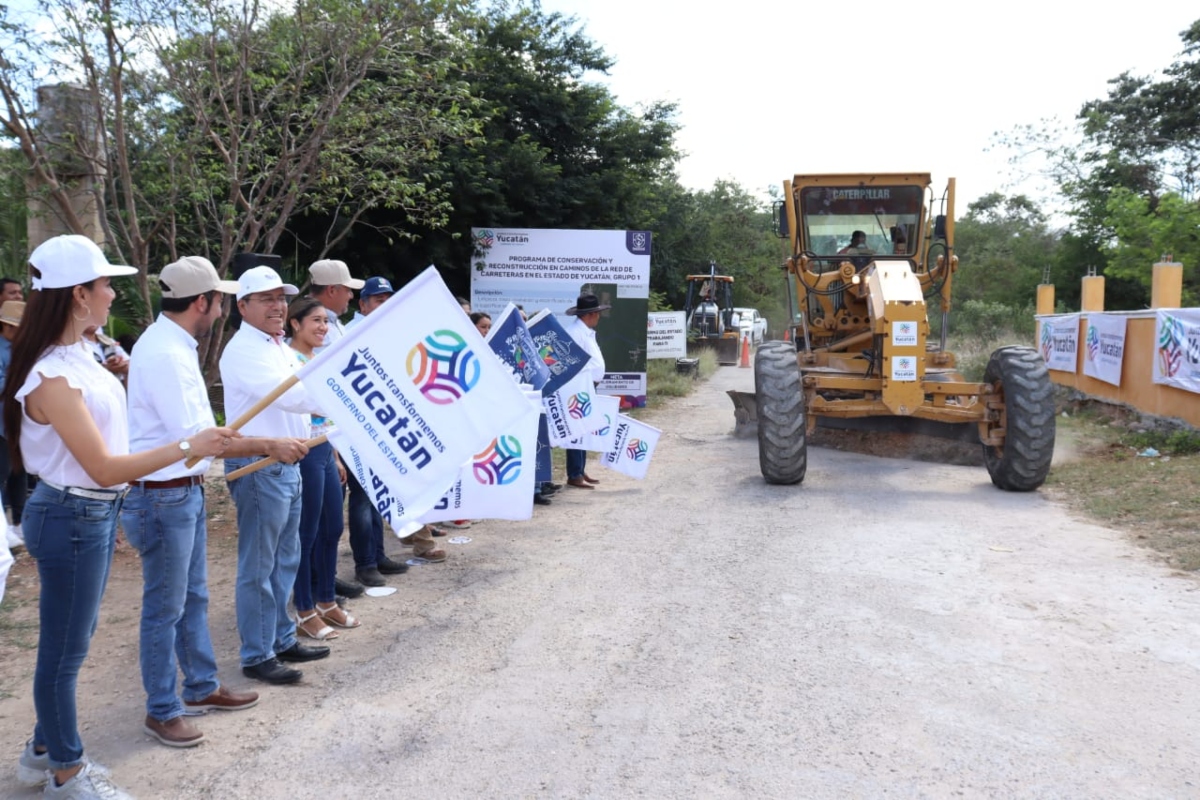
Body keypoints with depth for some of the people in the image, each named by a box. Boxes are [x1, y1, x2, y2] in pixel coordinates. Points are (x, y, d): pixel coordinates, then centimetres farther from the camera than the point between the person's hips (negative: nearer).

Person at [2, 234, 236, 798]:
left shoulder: (79, 356, 4)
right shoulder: (53, 377, -24)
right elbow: (103, 468, -26)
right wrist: (187, 447, -25)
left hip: (94, 514, 9)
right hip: (70, 520, -9)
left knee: (72, 641, 21)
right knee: (64, 649, 7)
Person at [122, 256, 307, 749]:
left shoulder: (173, 345, 8)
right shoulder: (164, 353, -22)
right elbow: (195, 437, -25)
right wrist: (268, 446, -20)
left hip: (185, 490, 10)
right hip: (163, 496, -10)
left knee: (193, 597, 20)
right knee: (165, 608, 4)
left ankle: (201, 688, 34)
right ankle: (161, 711, 18)